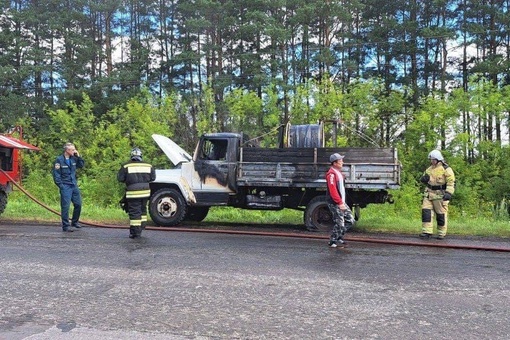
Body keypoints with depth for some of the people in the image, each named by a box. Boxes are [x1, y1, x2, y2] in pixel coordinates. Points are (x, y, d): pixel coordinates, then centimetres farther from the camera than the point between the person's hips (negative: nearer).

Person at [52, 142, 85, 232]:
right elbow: (56, 174, -10)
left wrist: (78, 156, 5)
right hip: (65, 187, -7)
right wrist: (60, 185, -14)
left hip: (74, 185, 7)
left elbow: (81, 165, 20)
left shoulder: (73, 159, 8)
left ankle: (74, 222, 28)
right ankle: (66, 226, 3)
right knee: (65, 206, -4)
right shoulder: (59, 160, -9)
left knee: (78, 204, 11)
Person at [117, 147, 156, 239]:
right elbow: (152, 178, 10)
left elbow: (120, 178, -5)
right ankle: (142, 227, 32)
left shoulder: (126, 166, -6)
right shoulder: (148, 166, 4)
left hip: (133, 193, -4)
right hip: (145, 192, 4)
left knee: (134, 212, 0)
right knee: (143, 210, 21)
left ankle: (135, 232, 0)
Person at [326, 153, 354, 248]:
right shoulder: (331, 174, -16)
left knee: (350, 220, 11)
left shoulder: (339, 172, 16)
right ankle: (333, 242, 10)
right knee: (339, 223, -6)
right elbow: (333, 190, -22)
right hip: (335, 203, -10)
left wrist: (343, 202, 17)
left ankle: (339, 236, 24)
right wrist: (339, 203, -23)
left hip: (342, 202, 10)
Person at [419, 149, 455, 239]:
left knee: (441, 214, 2)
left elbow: (451, 183, -12)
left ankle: (441, 233, 15)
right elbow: (424, 180, 25)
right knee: (426, 211, -5)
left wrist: (449, 193, -24)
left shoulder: (446, 169, -7)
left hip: (440, 195, -6)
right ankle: (427, 232, -3)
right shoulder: (429, 169, 13)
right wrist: (424, 179, 0)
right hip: (429, 194, 6)